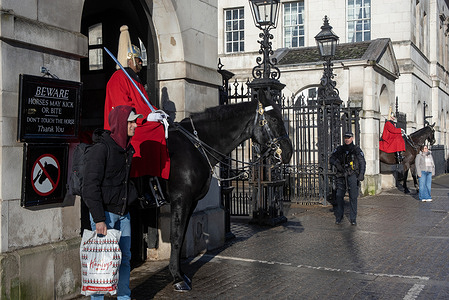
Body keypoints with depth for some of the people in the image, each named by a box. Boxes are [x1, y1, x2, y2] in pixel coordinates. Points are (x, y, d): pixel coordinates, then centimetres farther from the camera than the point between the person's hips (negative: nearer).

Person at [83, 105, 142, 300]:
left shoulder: (127, 148, 10)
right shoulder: (100, 149, -15)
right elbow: (90, 187, -18)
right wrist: (99, 219, -22)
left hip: (123, 213, 8)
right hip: (105, 212, -8)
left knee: (125, 258, 13)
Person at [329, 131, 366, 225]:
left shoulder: (357, 150, 5)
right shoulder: (339, 149, 11)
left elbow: (362, 163, 3)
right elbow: (331, 159, 12)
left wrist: (361, 174, -10)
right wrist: (336, 164, -8)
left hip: (352, 175, -2)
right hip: (341, 176, 2)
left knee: (353, 197, -3)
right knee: (339, 196, -2)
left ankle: (353, 219, 4)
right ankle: (338, 218, 8)